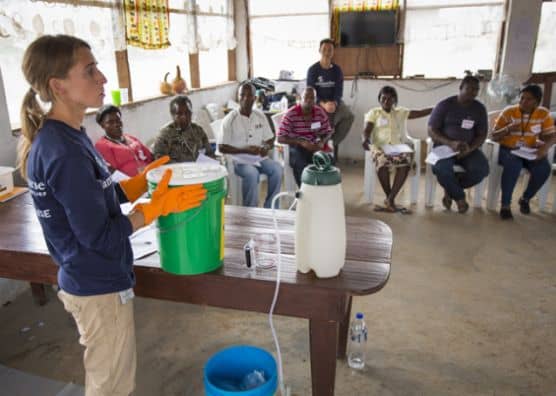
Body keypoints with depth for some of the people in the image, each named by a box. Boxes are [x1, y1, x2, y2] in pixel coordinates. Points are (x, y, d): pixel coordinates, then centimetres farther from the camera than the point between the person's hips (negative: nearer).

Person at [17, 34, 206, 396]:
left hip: (86, 281, 9)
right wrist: (158, 205, -19)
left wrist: (142, 180, 1)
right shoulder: (65, 152, -27)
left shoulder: (58, 137, 3)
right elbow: (100, 237, -24)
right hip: (99, 287, -9)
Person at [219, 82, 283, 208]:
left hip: (260, 157, 4)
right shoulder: (230, 119, -8)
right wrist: (245, 150, -21)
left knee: (277, 169, -24)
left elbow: (270, 140, 12)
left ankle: (270, 209, -11)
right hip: (240, 160, -4)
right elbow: (222, 147, -10)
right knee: (252, 174, -35)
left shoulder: (260, 116, 6)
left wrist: (267, 147, -13)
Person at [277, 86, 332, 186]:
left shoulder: (320, 112, 1)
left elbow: (327, 133, 11)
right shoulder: (291, 114, -11)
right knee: (301, 165, -34)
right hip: (295, 148, -3)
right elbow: (280, 138, -13)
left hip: (313, 147, 3)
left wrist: (322, 142, -13)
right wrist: (301, 142, -25)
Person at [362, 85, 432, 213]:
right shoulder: (373, 113, 16)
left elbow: (420, 113, 16)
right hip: (380, 147, -2)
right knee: (383, 162, -36)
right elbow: (367, 130, 3)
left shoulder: (401, 112, 22)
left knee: (406, 162, -33)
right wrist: (365, 139, -20)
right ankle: (390, 199, -20)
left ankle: (390, 199, -30)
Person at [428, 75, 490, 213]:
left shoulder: (479, 108, 5)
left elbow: (482, 134, 6)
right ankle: (459, 197, -5)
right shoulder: (444, 105, -4)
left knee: (482, 169, -27)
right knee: (442, 169, -36)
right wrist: (450, 143, -23)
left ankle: (450, 189, 2)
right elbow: (431, 131, -7)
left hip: (468, 148, 3)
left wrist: (470, 149, -17)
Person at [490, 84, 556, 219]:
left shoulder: (543, 114, -1)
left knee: (544, 168, -26)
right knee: (514, 165, -36)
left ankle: (525, 198, 1)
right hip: (508, 149, -3)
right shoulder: (508, 112, -7)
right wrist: (508, 129, -26)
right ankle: (505, 204, -22)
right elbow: (493, 137, -7)